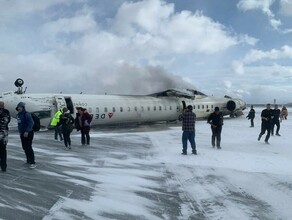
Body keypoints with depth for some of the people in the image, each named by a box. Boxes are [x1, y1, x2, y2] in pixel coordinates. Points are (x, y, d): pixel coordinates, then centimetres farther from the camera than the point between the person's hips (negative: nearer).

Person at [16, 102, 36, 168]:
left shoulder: (27, 114, -14)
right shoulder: (18, 115, 12)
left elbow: (31, 123, -22)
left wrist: (27, 131, -26)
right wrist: (20, 131, 20)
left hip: (28, 133, -9)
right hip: (22, 133, 9)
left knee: (29, 147, -12)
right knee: (25, 148, 13)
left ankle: (32, 163, -10)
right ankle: (28, 160, 26)